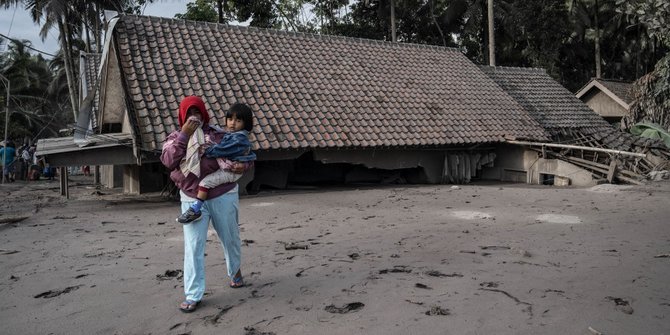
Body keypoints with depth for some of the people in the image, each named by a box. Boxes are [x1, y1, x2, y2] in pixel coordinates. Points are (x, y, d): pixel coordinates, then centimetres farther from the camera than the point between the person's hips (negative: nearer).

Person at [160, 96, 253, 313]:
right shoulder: (175, 138, 5)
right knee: (193, 246, -5)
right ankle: (193, 295, 3)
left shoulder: (219, 135, 1)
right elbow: (168, 161, -15)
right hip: (192, 200, 0)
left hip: (223, 197, 0)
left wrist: (244, 165, -18)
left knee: (230, 239, 15)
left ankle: (235, 271, 44)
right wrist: (183, 135, -19)